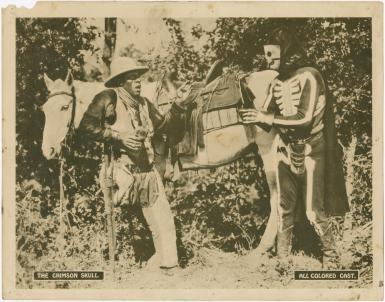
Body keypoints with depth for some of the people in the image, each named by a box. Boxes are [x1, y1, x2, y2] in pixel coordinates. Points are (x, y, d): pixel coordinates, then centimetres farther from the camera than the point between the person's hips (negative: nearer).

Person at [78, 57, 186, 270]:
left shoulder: (144, 104, 15)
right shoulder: (108, 99, -5)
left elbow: (164, 126, 22)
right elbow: (86, 126, -15)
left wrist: (177, 107, 5)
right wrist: (118, 137, -21)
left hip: (148, 173, 6)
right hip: (122, 172, -6)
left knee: (163, 223, 9)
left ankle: (168, 264, 22)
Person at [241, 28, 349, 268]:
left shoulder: (308, 77, -15)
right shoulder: (277, 82, 5)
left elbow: (305, 118, -22)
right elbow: (268, 116, 8)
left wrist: (267, 118, -20)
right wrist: (252, 116, -10)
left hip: (310, 151, -6)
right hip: (286, 151, 6)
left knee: (314, 210, -2)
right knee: (284, 208, 10)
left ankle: (331, 254, 19)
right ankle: (282, 257, 22)